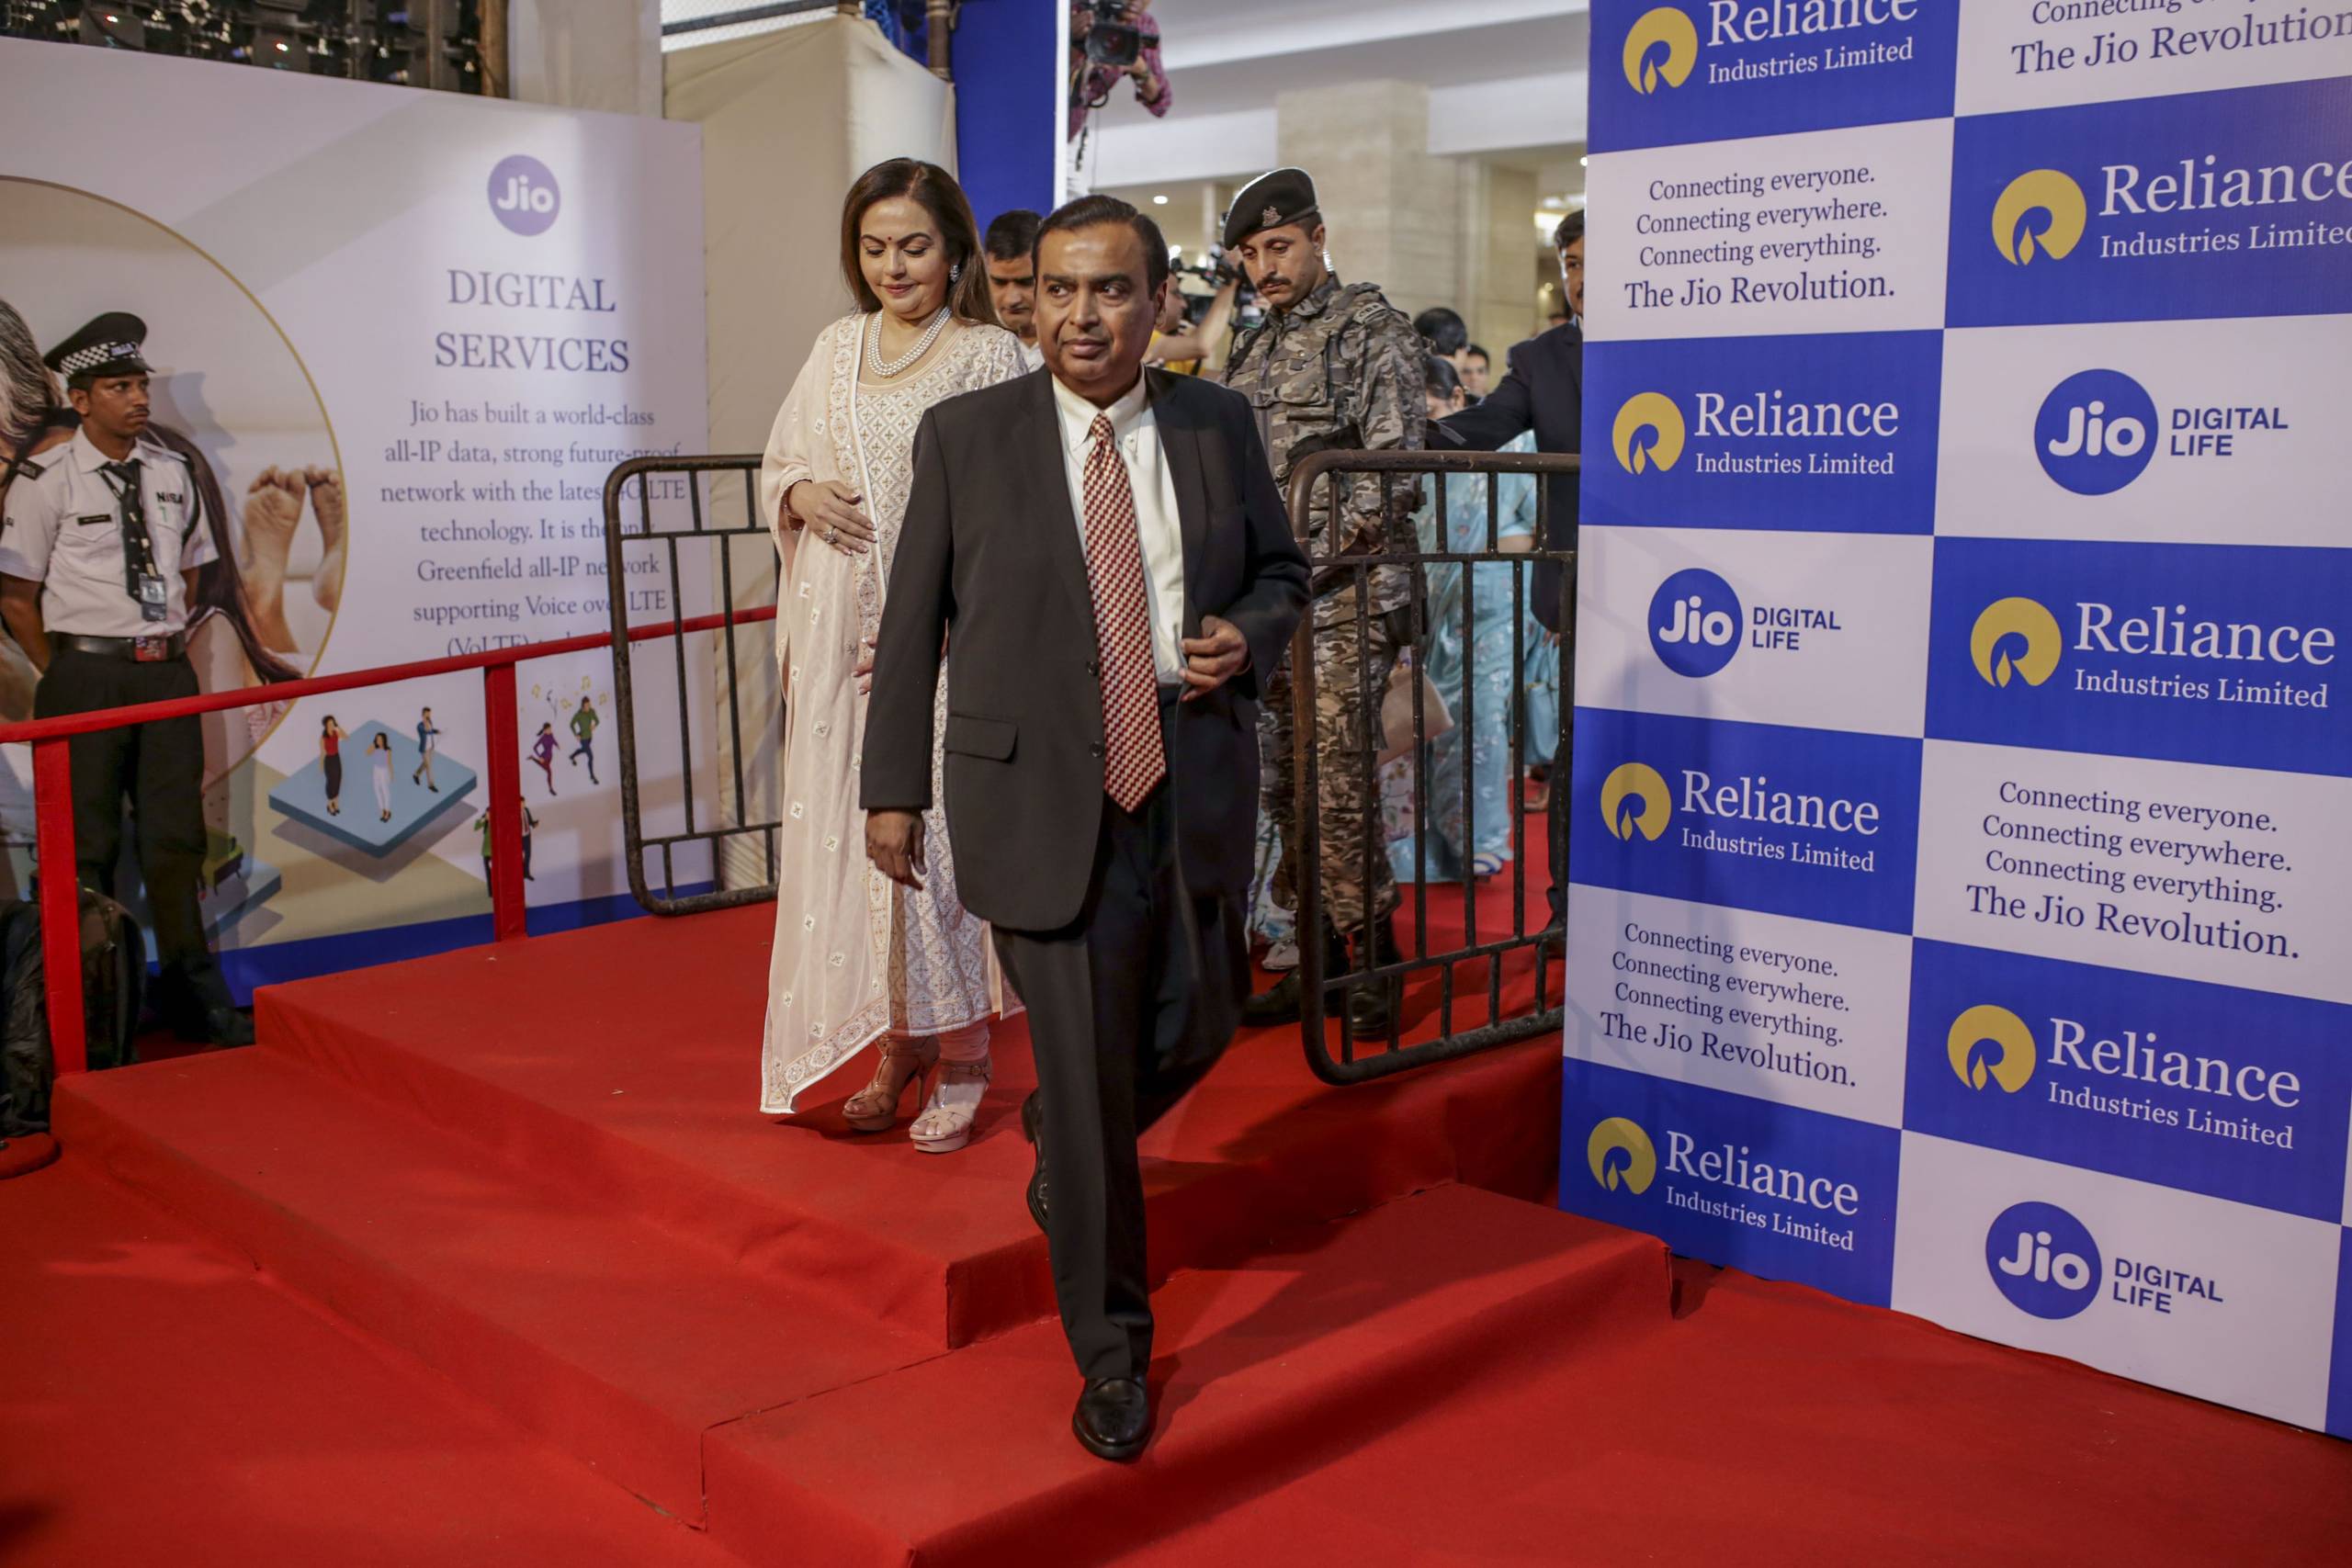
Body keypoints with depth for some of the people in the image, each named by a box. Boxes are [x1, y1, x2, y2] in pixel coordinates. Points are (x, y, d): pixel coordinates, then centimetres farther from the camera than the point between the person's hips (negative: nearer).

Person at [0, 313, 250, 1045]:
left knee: (176, 839, 9)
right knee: (88, 847, 4)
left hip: (168, 671, 4)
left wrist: (169, 650, 9)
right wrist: (68, 678, -2)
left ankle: (195, 997, 18)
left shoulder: (173, 472, 6)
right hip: (87, 674, -4)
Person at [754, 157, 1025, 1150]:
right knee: (847, 826, 5)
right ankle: (893, 1044, 18)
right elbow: (778, 463, 22)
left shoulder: (988, 355, -2)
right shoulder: (837, 349, 14)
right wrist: (800, 494, -3)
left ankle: (959, 1063, 7)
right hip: (838, 631, 5)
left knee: (938, 827, -5)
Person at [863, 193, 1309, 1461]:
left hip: (1191, 787, 4)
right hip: (1044, 797, -3)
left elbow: (1280, 569, 16)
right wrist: (895, 787, 0)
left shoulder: (1218, 423, 4)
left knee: (1200, 1023, 15)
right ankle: (1112, 1352, 19)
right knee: (1086, 1072, 1)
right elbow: (912, 622, 2)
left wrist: (1246, 636, -7)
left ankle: (1061, 1143, 50)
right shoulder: (965, 436, -2)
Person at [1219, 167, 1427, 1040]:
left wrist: (1311, 561, -12)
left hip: (1342, 598, -7)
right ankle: (1318, 958, 19)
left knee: (1337, 786, -10)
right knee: (1285, 787, 9)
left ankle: (1376, 964, 3)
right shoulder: (1256, 348, 18)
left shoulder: (1371, 329, -4)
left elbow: (1392, 468, -11)